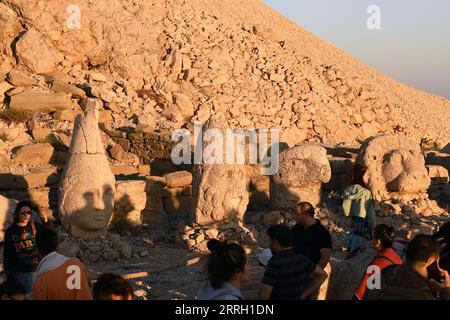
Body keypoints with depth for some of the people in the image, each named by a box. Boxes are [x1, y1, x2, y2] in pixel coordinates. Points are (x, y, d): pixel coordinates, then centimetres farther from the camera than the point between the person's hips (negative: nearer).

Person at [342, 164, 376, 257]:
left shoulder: (348, 191, 0)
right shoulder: (366, 193, -19)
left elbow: (345, 209, 4)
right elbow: (371, 214, -14)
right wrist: (374, 228, -5)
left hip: (353, 224, 7)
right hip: (364, 224, -7)